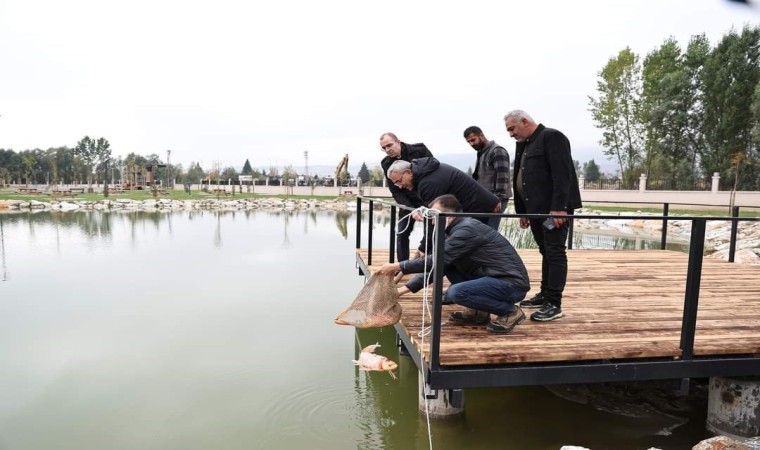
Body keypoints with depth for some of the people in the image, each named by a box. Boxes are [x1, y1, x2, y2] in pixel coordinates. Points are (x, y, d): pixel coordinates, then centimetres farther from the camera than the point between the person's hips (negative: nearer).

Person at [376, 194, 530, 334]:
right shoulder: (458, 230, 11)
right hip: (494, 278, 9)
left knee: (456, 292, -28)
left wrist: (397, 266, -17)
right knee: (446, 263, 7)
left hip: (512, 283, -9)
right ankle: (477, 312, 10)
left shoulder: (467, 229, -19)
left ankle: (510, 311, -7)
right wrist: (405, 288, 5)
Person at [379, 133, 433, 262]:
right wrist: (411, 209, -24)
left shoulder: (420, 150, -15)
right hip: (408, 202, 2)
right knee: (402, 235, -1)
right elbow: (395, 192, -10)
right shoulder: (386, 163, -8)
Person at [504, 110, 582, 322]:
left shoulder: (552, 137, -9)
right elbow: (519, 179, 19)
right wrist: (522, 211, 16)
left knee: (555, 254, -6)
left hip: (554, 210, -8)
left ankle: (554, 304, -4)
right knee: (546, 253, 14)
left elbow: (562, 175, -18)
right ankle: (545, 295, 22)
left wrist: (559, 207, -23)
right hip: (537, 209, 9)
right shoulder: (523, 145, 19)